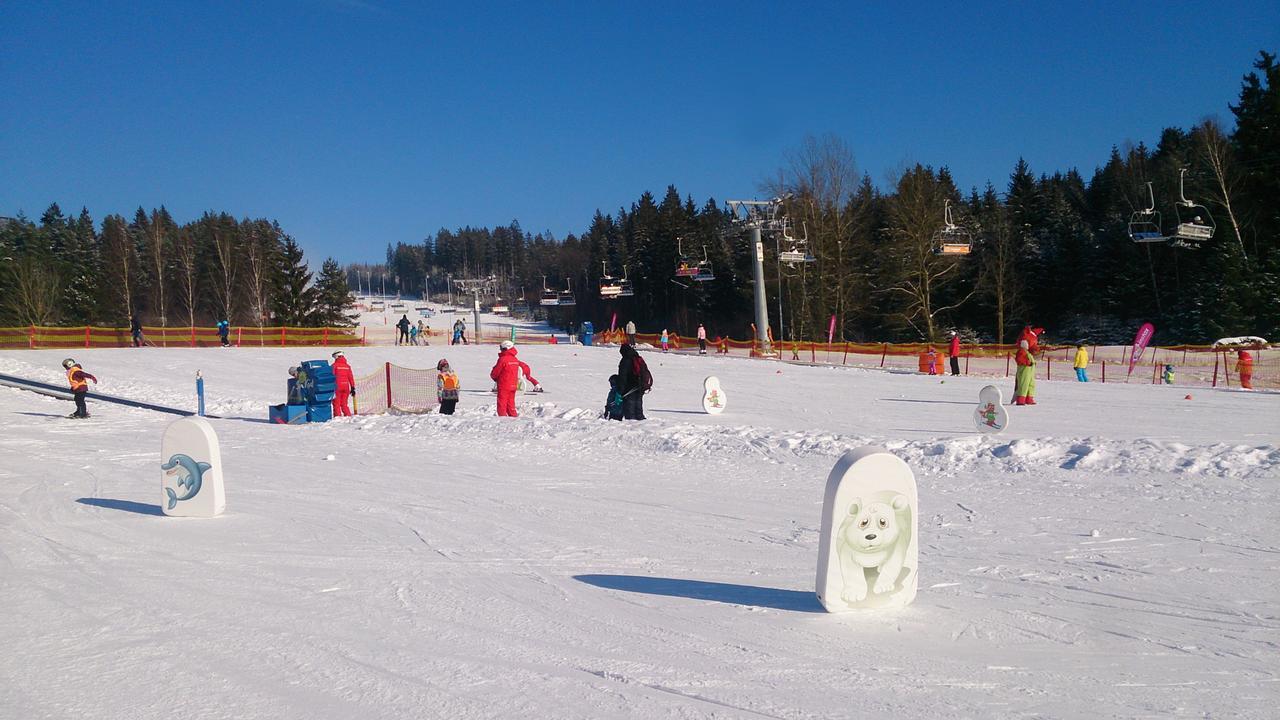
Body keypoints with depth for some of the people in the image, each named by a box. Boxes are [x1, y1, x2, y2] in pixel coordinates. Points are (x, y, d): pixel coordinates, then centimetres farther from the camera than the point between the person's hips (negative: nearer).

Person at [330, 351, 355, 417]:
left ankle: (338, 416, -8)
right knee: (344, 404, 13)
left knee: (336, 404, 2)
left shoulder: (334, 365, -3)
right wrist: (353, 388, 12)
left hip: (337, 387, -4)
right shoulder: (347, 366, 9)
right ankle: (348, 416, 5)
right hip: (346, 386, 4)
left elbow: (332, 376, -6)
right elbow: (351, 377, 9)